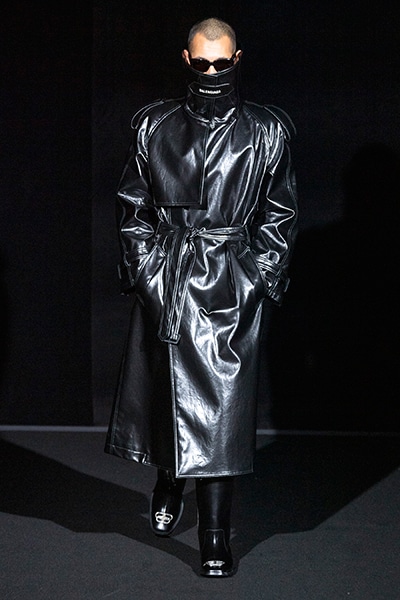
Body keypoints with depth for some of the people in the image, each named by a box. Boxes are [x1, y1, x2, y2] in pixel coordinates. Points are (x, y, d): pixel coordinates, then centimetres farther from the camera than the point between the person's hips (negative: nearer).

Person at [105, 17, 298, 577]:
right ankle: (168, 486, 39)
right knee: (163, 389, 11)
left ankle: (215, 535, 2)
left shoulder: (266, 132, 3)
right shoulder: (155, 126, 7)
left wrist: (261, 280, 0)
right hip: (164, 280, 2)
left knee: (220, 403, -5)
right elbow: (132, 205, 11)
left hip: (231, 285, -2)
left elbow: (280, 215, 7)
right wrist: (141, 269, 3)